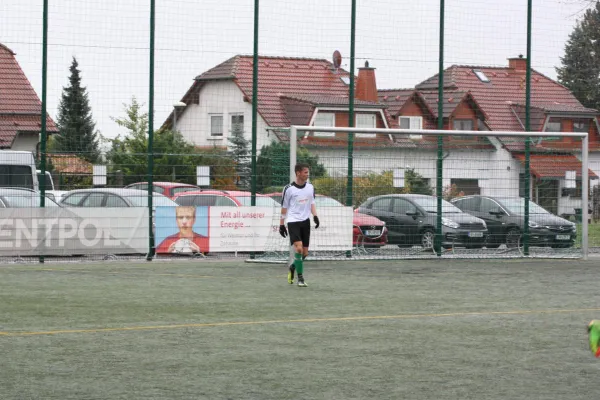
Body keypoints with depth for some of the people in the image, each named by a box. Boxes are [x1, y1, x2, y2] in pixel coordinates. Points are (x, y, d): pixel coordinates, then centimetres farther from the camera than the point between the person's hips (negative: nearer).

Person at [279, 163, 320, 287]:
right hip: (293, 221, -5)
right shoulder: (289, 189, -6)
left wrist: (315, 216, 1)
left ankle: (293, 267, 35)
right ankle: (300, 278, -11)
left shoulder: (310, 187, 7)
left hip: (305, 221, 5)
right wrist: (281, 224, 2)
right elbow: (284, 207, 1)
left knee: (305, 253, 5)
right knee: (299, 248, -20)